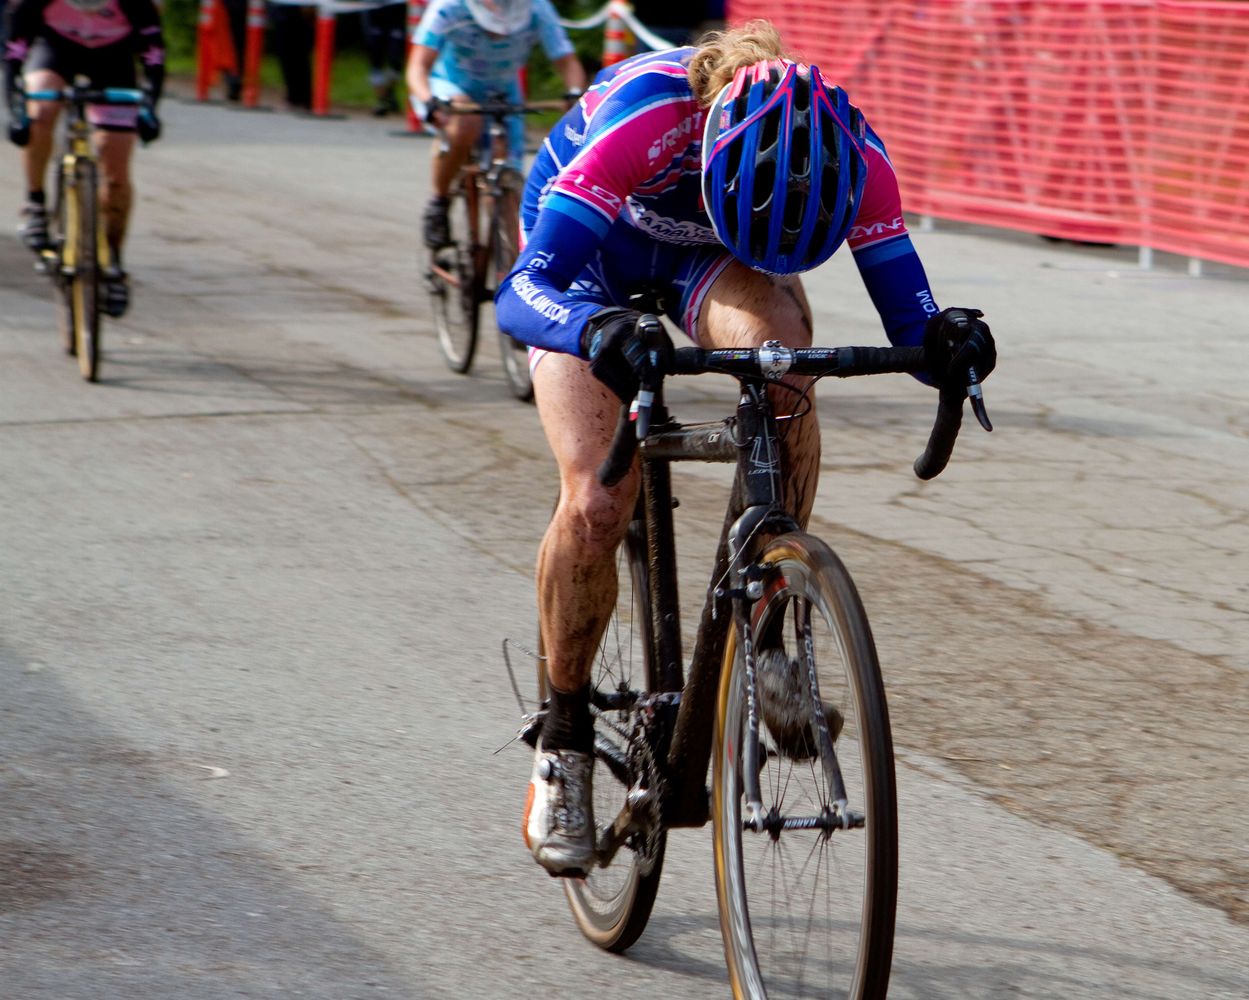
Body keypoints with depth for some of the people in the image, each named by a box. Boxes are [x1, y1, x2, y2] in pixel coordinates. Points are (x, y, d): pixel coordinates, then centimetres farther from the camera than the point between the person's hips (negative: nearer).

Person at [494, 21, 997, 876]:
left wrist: (944, 338, -47)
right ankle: (565, 740, 3)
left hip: (705, 257, 2)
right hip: (593, 256, -2)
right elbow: (524, 291, -45)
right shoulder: (645, 116, -41)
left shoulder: (852, 156, -31)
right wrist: (601, 333, -67)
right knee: (596, 506, -20)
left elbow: (906, 311, -23)